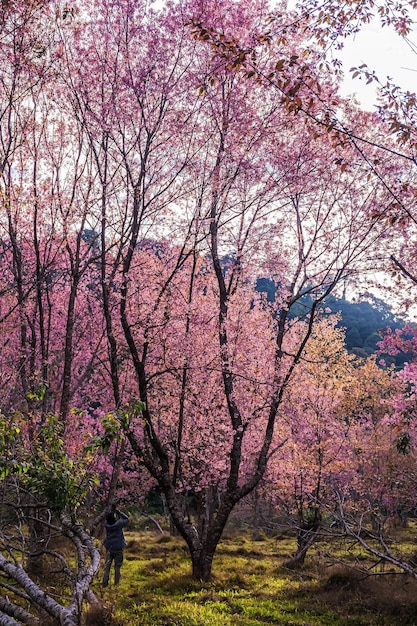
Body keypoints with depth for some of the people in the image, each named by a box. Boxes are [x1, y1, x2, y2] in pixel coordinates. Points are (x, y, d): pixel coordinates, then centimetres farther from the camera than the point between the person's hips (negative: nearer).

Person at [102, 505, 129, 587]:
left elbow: (108, 519, 16)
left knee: (107, 566, 8)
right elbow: (127, 519, -1)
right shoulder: (118, 524, -17)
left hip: (109, 549, 3)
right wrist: (119, 512, 0)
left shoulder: (106, 524, -7)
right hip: (118, 549, -3)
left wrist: (112, 511, 11)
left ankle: (105, 583, 5)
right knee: (117, 566, 7)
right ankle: (116, 583, 8)